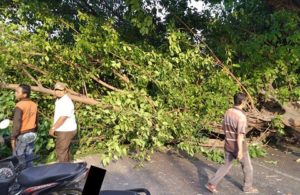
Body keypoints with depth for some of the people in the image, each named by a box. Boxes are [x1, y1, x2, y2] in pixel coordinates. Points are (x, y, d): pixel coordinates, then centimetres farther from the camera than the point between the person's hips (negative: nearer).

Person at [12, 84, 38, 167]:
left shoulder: (20, 105, -18)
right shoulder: (34, 105, 4)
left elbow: (17, 123, -19)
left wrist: (13, 137, -13)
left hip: (21, 135, -7)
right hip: (31, 134, 7)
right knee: (29, 158, 15)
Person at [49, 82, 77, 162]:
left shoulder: (66, 102, -21)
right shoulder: (59, 100, 11)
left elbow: (63, 118, -25)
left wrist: (53, 128, -17)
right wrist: (54, 128, 11)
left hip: (65, 131, -10)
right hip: (64, 130, 10)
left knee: (61, 152, -3)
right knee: (65, 150, 20)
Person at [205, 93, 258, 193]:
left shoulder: (228, 112, 0)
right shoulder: (241, 116, -24)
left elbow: (224, 127, 12)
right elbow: (240, 135, -25)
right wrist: (240, 151, -22)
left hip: (228, 145, 6)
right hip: (239, 146, -6)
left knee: (227, 165, 17)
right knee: (247, 166, 18)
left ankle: (212, 184, 13)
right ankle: (248, 187, 35)